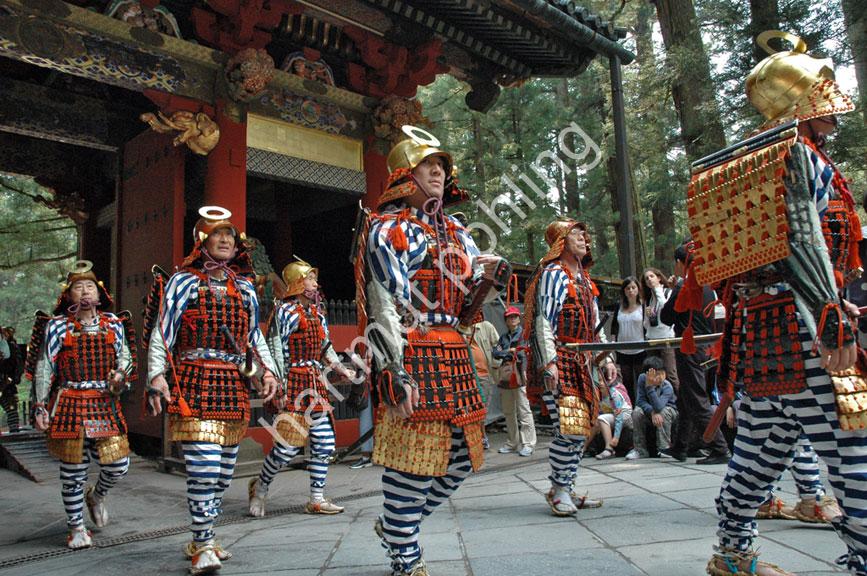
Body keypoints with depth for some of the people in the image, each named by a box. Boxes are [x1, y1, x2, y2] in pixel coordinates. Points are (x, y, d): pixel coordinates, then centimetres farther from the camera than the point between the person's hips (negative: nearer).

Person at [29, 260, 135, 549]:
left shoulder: (114, 324, 8)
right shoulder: (57, 326, 2)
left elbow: (125, 357, 15)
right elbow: (44, 368, 3)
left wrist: (120, 375, -7)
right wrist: (40, 406, -1)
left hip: (106, 405, 2)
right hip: (69, 404, -2)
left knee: (118, 465, -2)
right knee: (73, 470, 4)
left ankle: (97, 496, 32)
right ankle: (76, 528, 21)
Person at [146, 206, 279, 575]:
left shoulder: (244, 287, 16)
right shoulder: (184, 281, 3)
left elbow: (255, 336, 21)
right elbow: (162, 333, -1)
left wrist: (267, 370, 7)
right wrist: (157, 375, -14)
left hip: (234, 385, 5)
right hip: (194, 382, -5)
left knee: (224, 470, 10)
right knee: (204, 464, -15)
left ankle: (199, 540, 26)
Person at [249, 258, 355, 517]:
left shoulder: (317, 313, 16)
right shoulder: (286, 311, -8)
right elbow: (277, 352, -12)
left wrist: (344, 371, 10)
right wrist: (281, 390, -17)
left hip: (316, 384, 8)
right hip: (294, 383, -8)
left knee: (325, 444, 7)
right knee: (288, 447, -5)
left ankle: (317, 500, 17)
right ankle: (260, 487, 21)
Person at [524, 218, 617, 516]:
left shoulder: (584, 277, 21)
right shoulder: (552, 273, -5)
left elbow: (594, 323, 23)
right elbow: (543, 320, -13)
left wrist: (606, 358, 17)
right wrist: (549, 363, -21)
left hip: (583, 362, 8)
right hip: (560, 360, -8)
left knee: (581, 429, 8)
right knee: (569, 429, -12)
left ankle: (565, 488, 18)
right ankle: (558, 491, 3)